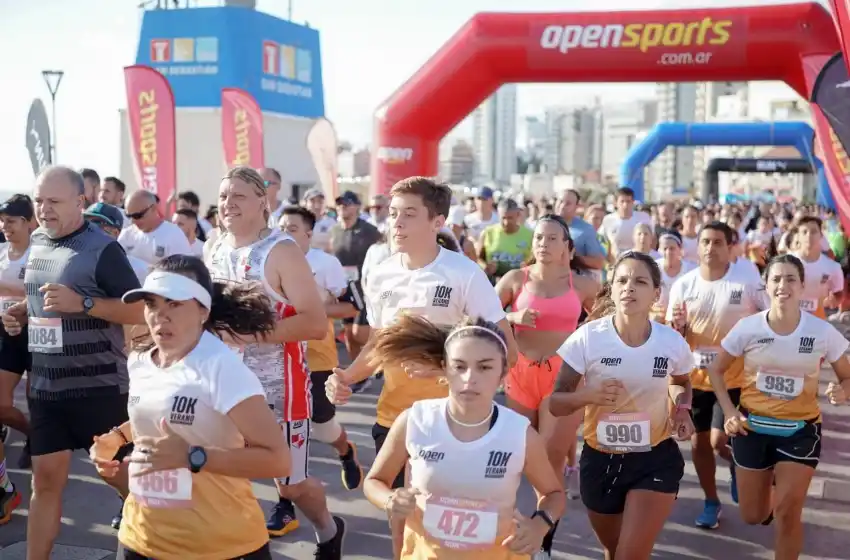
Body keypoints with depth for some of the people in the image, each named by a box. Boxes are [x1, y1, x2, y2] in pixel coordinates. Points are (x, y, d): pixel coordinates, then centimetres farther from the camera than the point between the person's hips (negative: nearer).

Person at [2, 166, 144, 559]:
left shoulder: (102, 249, -13)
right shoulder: (36, 243, 8)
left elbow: (140, 310, -16)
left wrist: (82, 303, -26)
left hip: (98, 386, -6)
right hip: (45, 386, 6)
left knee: (117, 473, 8)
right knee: (46, 479, 10)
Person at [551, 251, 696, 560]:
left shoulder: (672, 342, -8)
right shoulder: (587, 338, -15)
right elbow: (555, 403, -11)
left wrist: (682, 408, -6)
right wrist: (588, 394, -30)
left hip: (656, 460, 0)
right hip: (600, 460, 1)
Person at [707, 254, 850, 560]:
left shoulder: (823, 332, -11)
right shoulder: (748, 327, -11)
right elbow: (716, 370, 2)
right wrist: (729, 412, -9)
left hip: (801, 429, -1)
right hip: (753, 426, 1)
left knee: (788, 513, -9)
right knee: (753, 516, 11)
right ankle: (770, 488, 48)